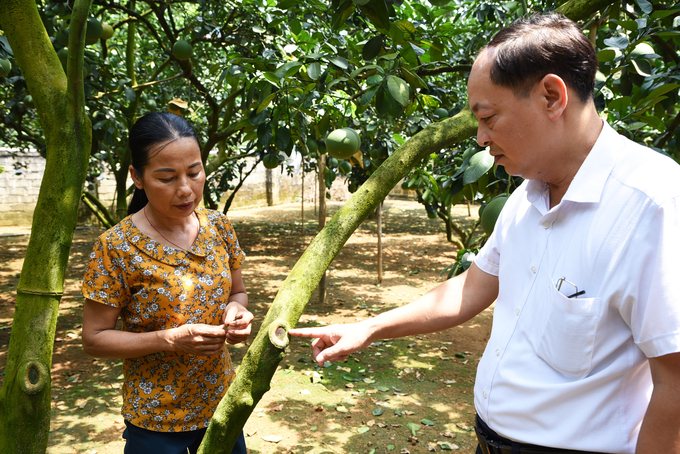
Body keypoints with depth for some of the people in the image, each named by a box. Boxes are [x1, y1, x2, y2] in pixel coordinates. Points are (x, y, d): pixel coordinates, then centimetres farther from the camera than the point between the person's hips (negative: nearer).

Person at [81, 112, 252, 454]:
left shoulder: (218, 227, -5)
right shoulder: (116, 247, -18)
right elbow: (94, 338, -12)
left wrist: (235, 311, -15)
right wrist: (172, 339, -25)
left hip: (221, 400, 4)